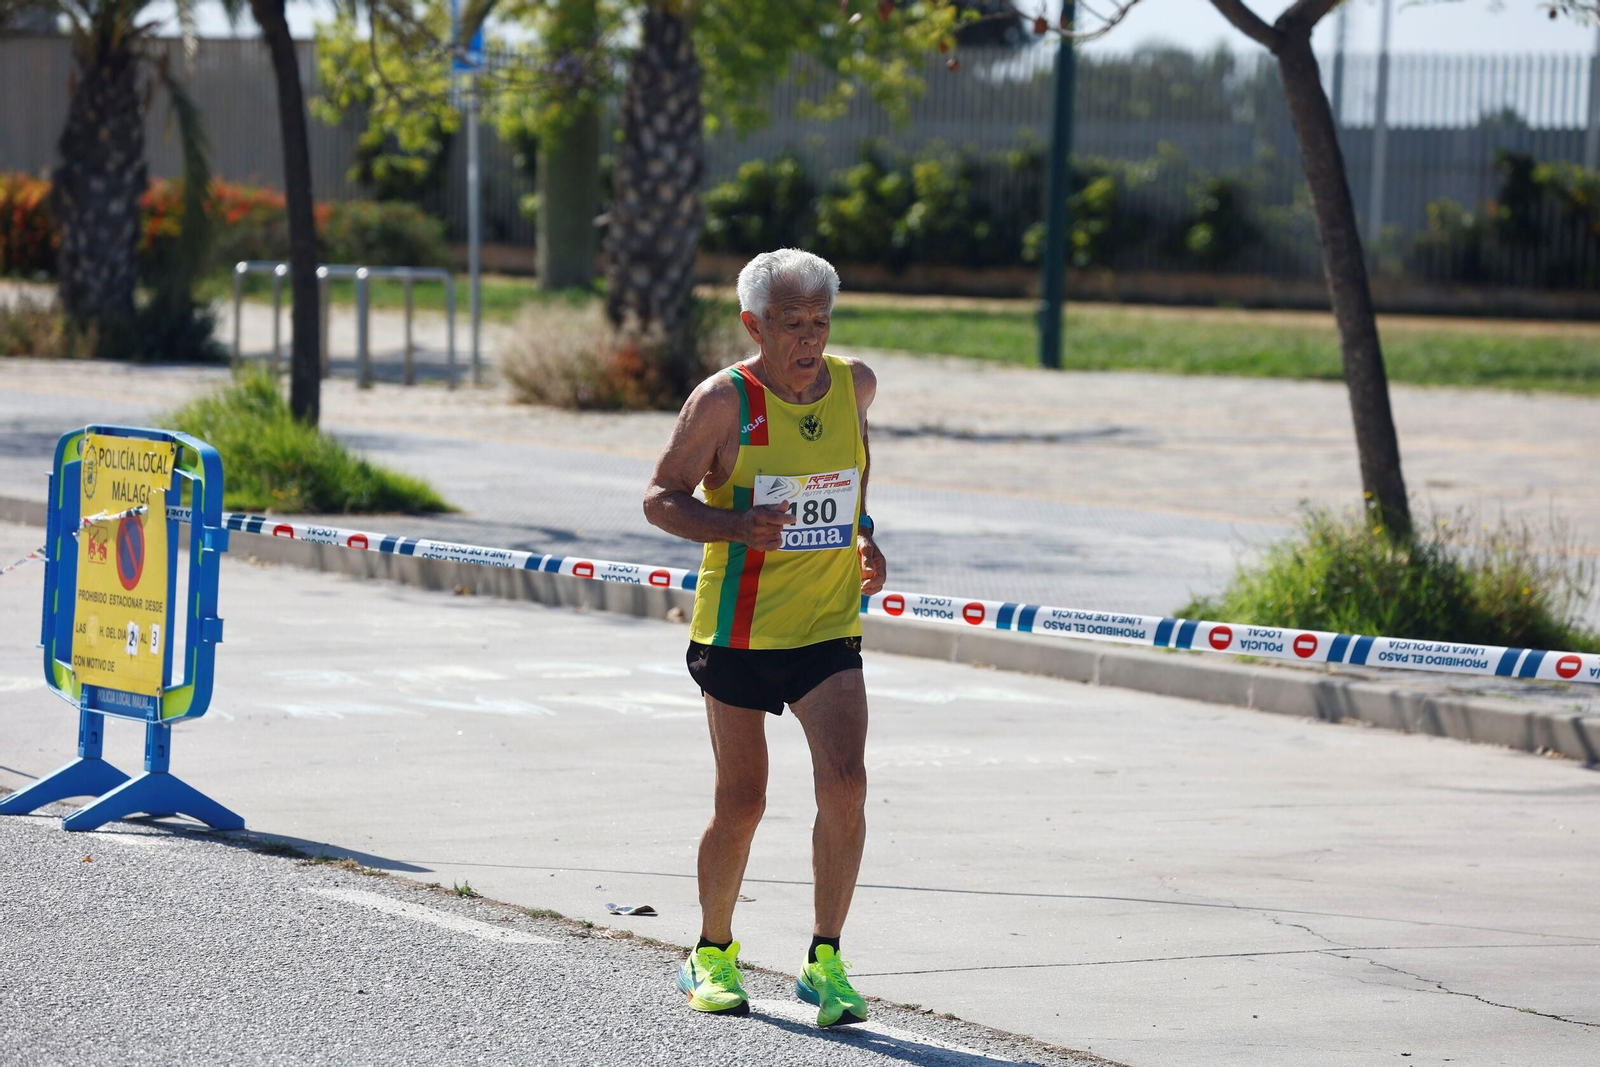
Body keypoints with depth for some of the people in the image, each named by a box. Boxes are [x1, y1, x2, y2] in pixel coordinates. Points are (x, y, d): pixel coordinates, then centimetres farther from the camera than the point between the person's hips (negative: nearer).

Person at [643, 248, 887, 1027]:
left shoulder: (854, 384, 2)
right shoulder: (724, 401, -11)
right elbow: (660, 499, -6)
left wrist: (865, 540, 7)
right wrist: (739, 525, -24)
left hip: (828, 630, 3)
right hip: (737, 631, -3)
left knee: (844, 786, -14)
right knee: (741, 803, 6)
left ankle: (825, 963, -5)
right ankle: (712, 955, 28)